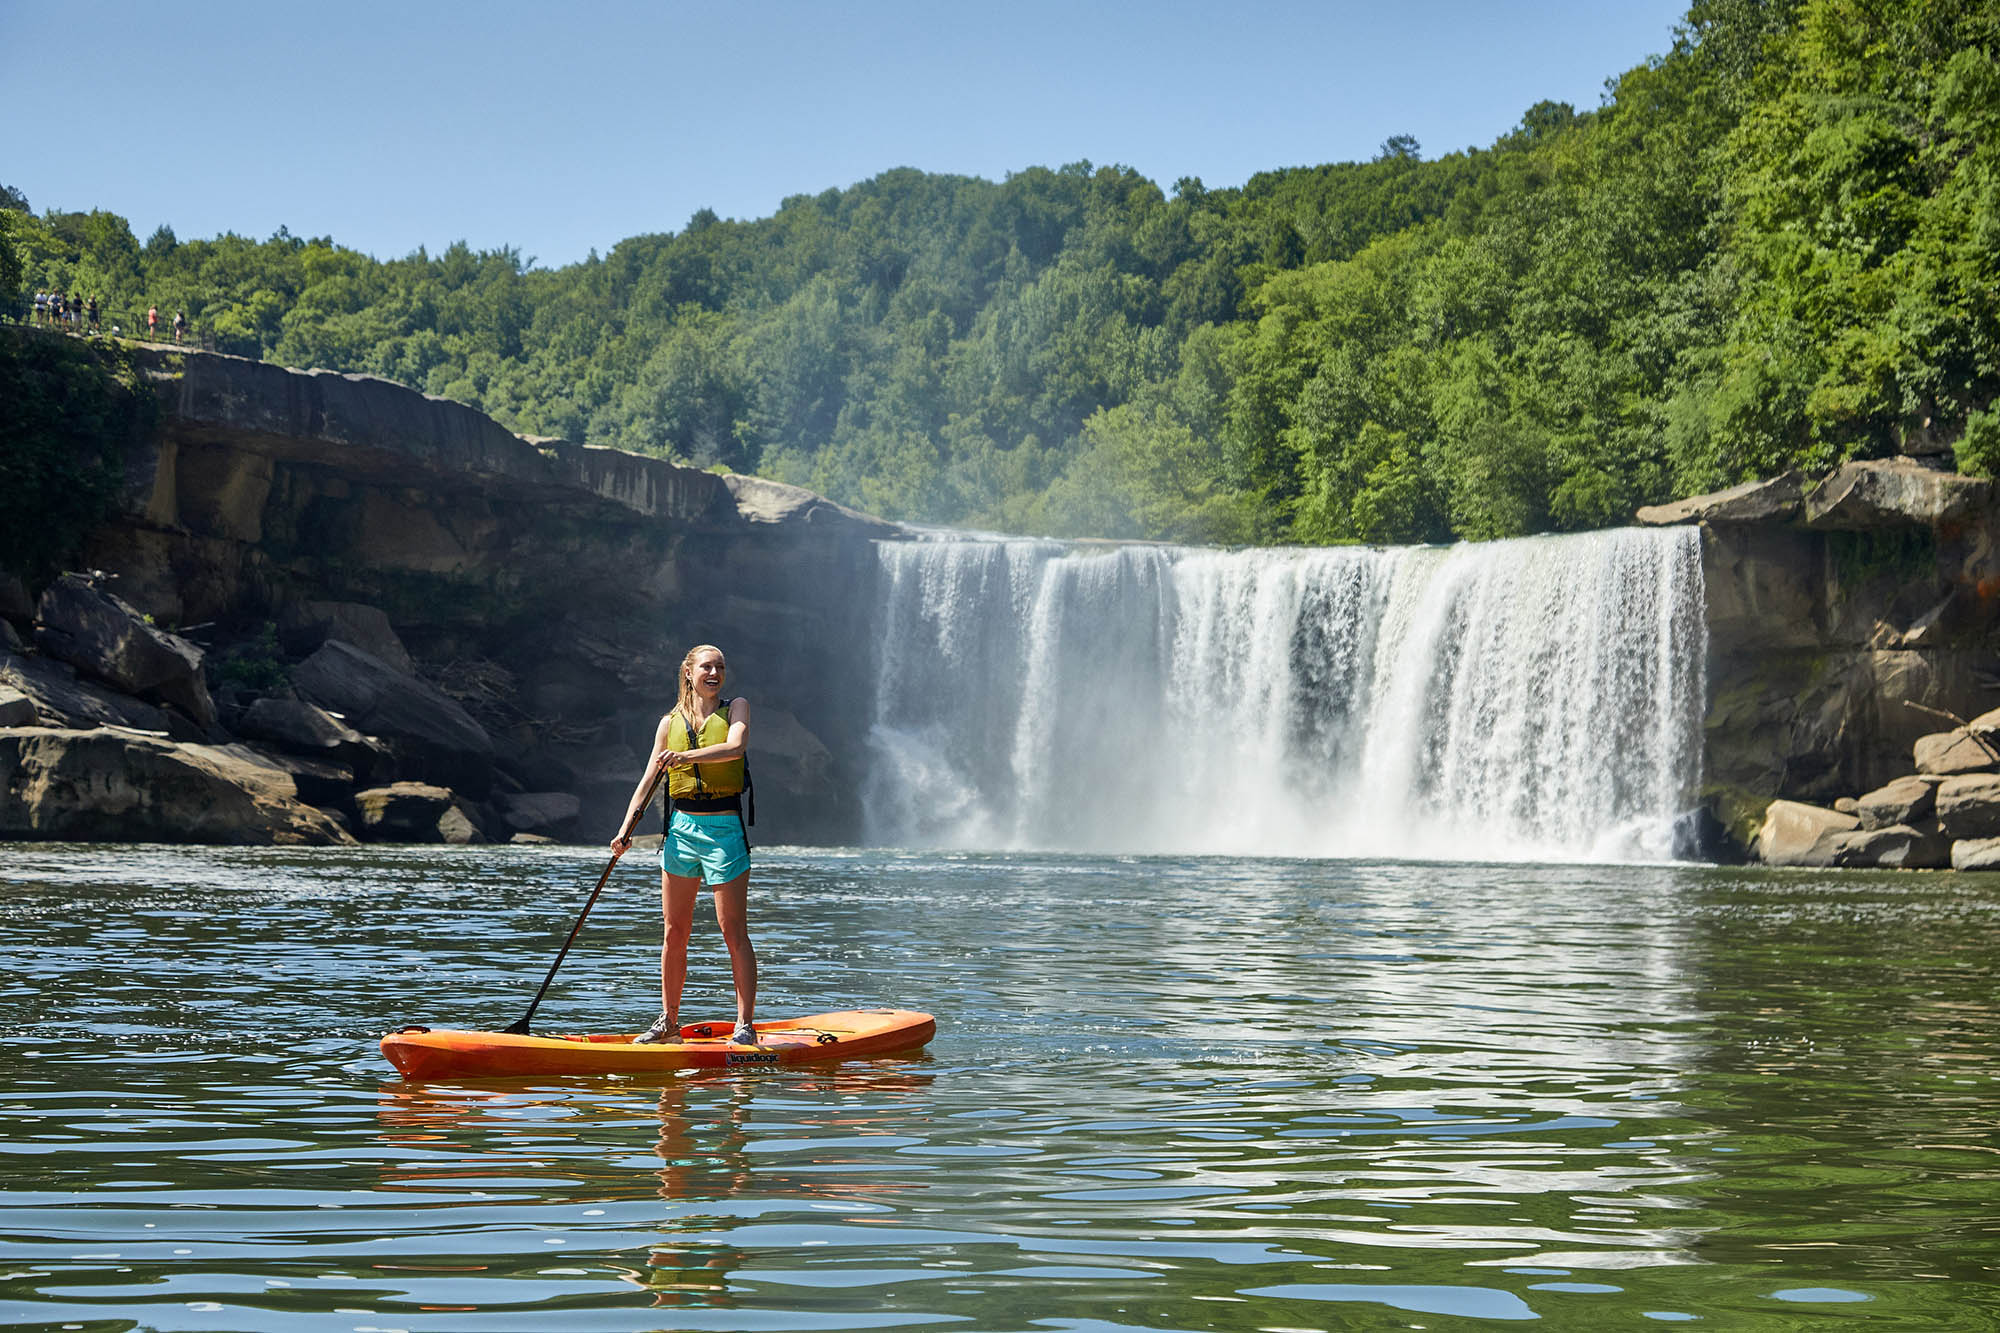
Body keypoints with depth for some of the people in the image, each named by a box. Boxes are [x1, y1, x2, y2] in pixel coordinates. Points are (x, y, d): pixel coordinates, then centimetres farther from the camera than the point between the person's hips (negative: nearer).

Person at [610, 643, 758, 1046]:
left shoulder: (736, 708, 3)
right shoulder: (670, 722, 11)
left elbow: (736, 747, -17)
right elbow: (649, 779, 9)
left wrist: (685, 756, -29)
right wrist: (626, 829, -2)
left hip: (725, 830, -4)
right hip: (681, 827, 4)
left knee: (734, 932, -4)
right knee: (675, 932, 7)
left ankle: (745, 1025, -2)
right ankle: (668, 1022, 17)